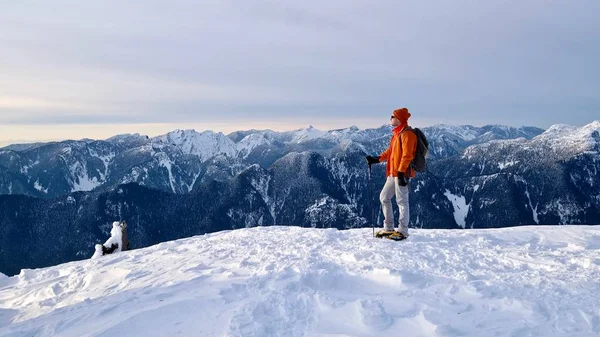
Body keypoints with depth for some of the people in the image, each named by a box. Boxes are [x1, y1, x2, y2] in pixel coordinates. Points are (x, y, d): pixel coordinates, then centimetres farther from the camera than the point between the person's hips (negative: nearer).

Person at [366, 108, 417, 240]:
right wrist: (376, 159, 18)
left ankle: (402, 231, 4)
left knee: (402, 201, -4)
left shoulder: (407, 134, -12)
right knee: (384, 197, 12)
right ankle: (388, 228, 19)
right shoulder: (397, 133, 18)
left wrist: (401, 172, -23)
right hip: (393, 173, 10)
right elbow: (390, 151, 25)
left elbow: (407, 155, -18)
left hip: (402, 173, -10)